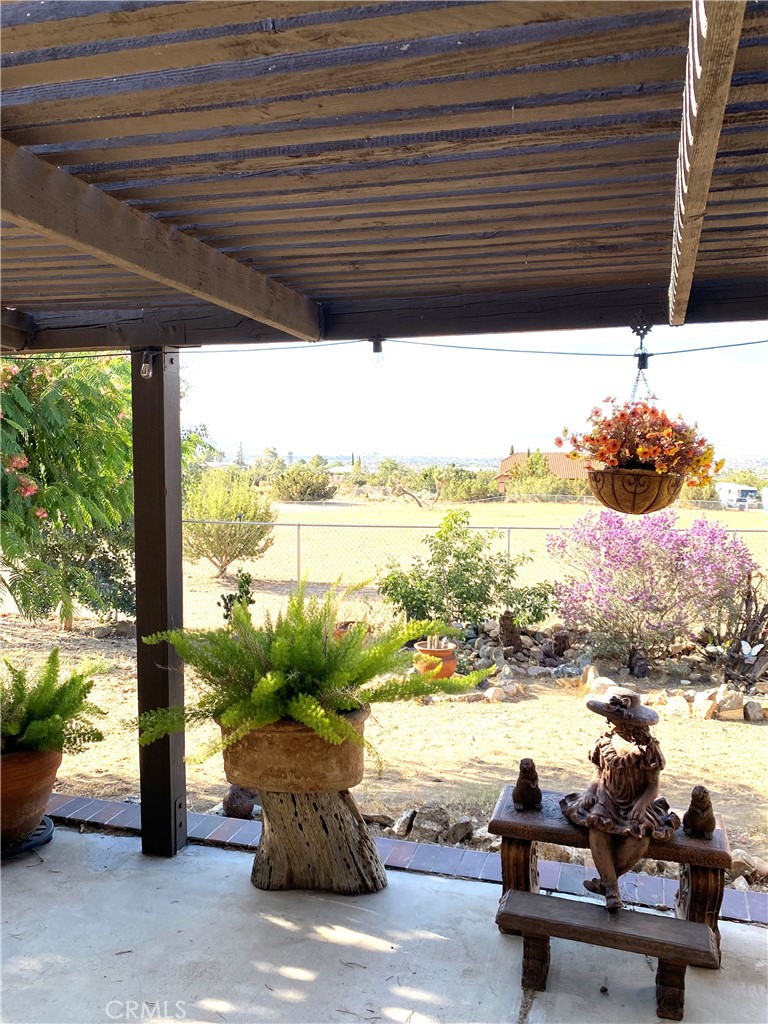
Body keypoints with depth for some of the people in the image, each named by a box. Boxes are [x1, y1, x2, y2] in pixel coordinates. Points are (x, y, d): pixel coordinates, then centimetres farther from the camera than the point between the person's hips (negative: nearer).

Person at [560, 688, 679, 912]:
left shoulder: (648, 748, -8)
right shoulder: (606, 741, 1)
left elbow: (653, 785, -5)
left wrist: (641, 804, -22)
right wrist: (590, 791, -9)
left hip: (636, 805, -2)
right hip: (607, 801, 2)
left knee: (640, 839, -31)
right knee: (596, 830, -30)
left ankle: (605, 881, -10)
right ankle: (612, 889, -20)